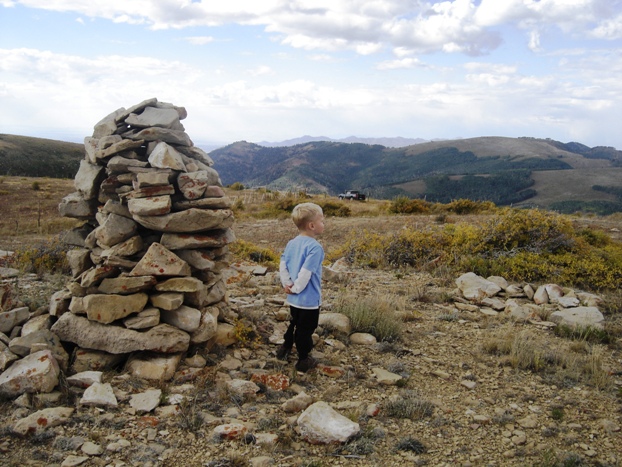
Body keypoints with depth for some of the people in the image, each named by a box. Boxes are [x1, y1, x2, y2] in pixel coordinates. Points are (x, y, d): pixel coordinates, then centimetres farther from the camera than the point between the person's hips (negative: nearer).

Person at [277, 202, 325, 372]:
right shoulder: (315, 247, -24)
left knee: (293, 323, 27)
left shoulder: (291, 243, 0)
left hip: (293, 299, 7)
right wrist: (296, 288, -14)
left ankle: (285, 349, 43)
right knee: (305, 330, 9)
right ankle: (303, 361, 23)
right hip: (309, 300, -7)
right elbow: (305, 273, -27)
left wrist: (287, 284, 4)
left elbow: (282, 265, 1)